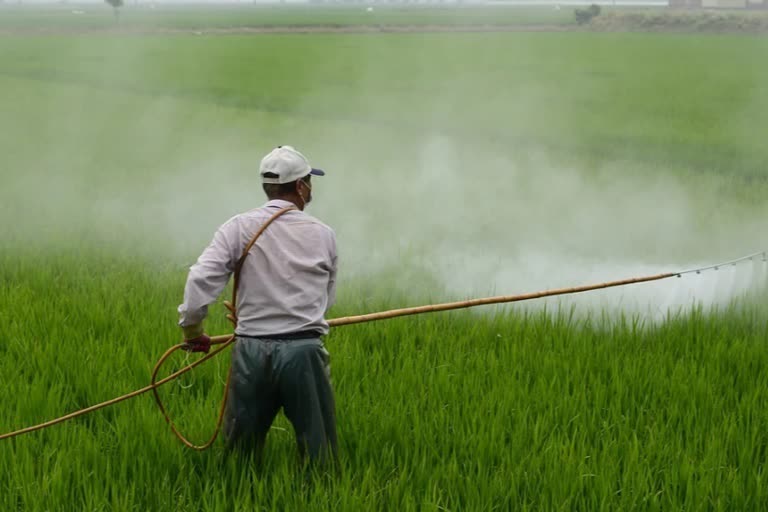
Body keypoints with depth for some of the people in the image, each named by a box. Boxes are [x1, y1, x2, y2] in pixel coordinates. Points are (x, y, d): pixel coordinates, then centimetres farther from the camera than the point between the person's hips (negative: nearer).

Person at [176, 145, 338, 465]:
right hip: (305, 352, -1)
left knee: (241, 450, 13)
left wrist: (191, 327, 4)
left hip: (252, 352, 1)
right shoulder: (323, 235, 4)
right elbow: (327, 298, 11)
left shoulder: (239, 228, 0)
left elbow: (201, 279, -10)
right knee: (318, 454, 6)